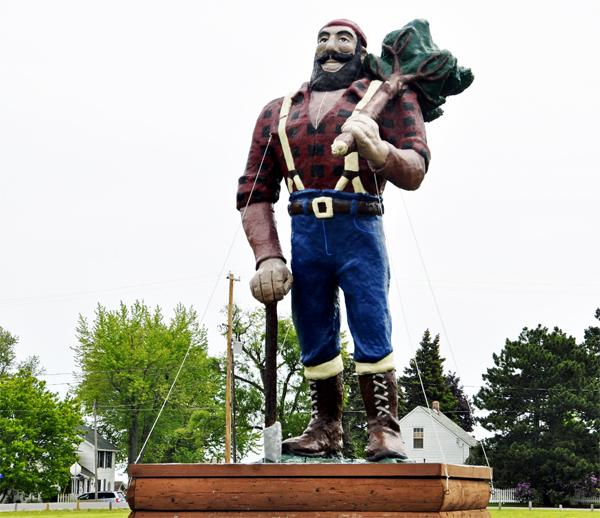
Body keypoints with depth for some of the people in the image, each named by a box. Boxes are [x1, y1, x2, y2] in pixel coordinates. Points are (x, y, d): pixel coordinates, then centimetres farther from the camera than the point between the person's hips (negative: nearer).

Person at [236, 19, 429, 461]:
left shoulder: (387, 97, 9)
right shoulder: (277, 113, 19)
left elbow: (414, 172, -3)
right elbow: (254, 194, 15)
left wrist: (377, 151, -25)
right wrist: (267, 257, 2)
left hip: (359, 232, -3)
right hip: (304, 237, 4)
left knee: (374, 338, -10)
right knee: (316, 343, 6)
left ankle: (385, 432, -2)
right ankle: (326, 432, 16)